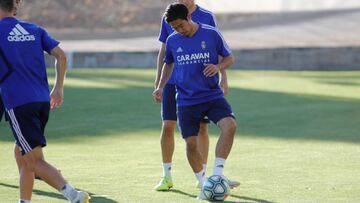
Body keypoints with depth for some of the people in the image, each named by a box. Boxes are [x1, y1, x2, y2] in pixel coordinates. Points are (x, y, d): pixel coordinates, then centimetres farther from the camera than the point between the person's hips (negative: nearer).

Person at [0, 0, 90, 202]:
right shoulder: (35, 30, 14)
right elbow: (61, 55, 8)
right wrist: (59, 88, 13)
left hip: (18, 103, -6)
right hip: (43, 101, 7)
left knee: (35, 161, -9)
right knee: (21, 153, 22)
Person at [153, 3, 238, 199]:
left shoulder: (211, 34, -5)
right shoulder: (172, 41, 3)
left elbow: (229, 57, 4)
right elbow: (168, 64, 21)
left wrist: (218, 66, -16)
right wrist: (160, 87, 11)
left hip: (212, 95, -2)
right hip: (186, 100, 2)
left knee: (230, 125, -25)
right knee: (191, 143, -2)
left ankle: (217, 172, -15)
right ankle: (203, 184, 18)